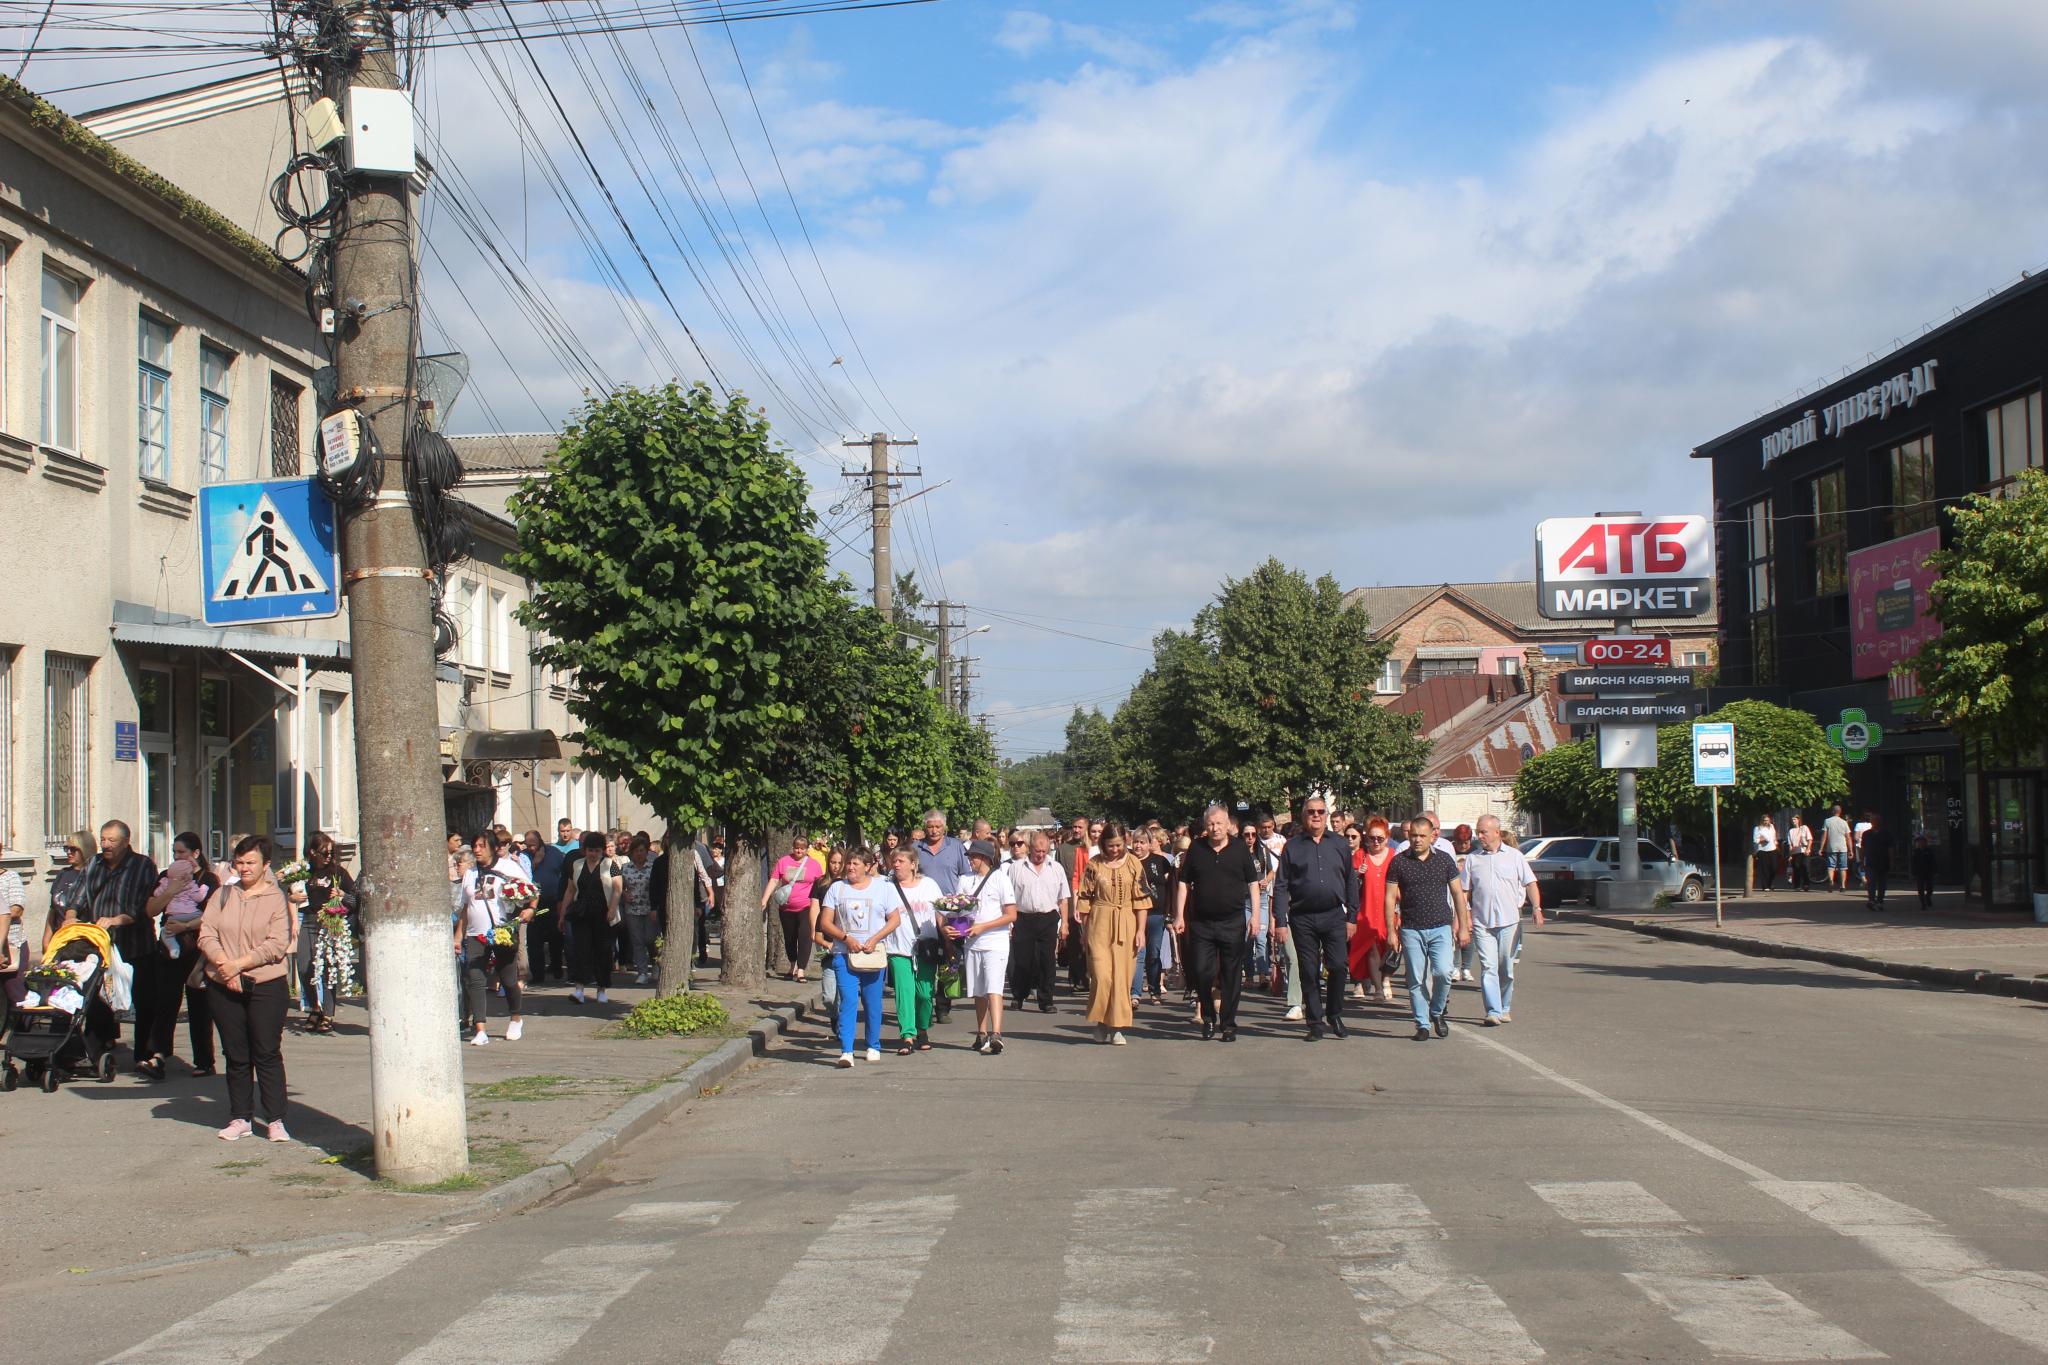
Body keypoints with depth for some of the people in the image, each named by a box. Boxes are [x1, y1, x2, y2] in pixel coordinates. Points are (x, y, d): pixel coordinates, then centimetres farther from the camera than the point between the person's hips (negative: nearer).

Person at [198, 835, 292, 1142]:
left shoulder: (277, 899, -1)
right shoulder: (222, 896, 11)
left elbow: (277, 945, -10)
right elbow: (206, 935, 3)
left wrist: (239, 964, -15)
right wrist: (223, 964, -13)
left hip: (265, 985, -4)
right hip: (223, 987, 4)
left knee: (267, 1053, -3)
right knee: (236, 1055, 9)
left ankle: (275, 1120, 1)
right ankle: (240, 1119, 17)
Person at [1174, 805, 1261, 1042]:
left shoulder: (1240, 849, 4)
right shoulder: (1196, 850, 6)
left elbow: (1253, 883, 7)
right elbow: (1183, 883, 8)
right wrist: (1179, 916, 2)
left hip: (1233, 923, -1)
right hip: (1201, 922, 1)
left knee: (1231, 976, 3)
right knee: (1201, 972, -3)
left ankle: (1228, 1025, 12)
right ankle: (1208, 1017, 18)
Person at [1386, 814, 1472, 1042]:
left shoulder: (1444, 859, 4)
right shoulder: (1398, 862, 1)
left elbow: (1457, 893, 10)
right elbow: (1390, 897, 2)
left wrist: (1463, 927, 7)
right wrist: (1391, 931, -3)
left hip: (1441, 927, 0)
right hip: (1411, 929, 0)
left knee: (1442, 972, -14)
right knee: (1416, 980, 0)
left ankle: (1437, 1012, 11)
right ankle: (1422, 1025, 11)